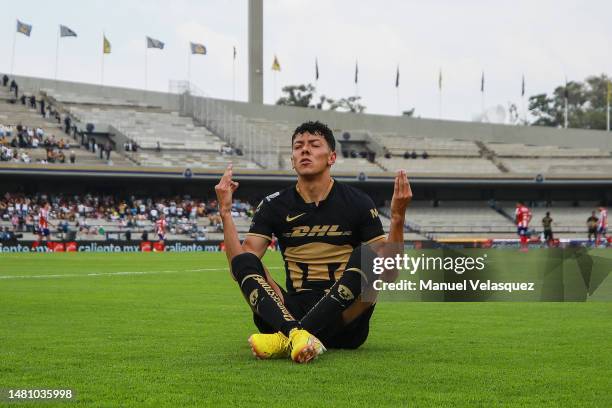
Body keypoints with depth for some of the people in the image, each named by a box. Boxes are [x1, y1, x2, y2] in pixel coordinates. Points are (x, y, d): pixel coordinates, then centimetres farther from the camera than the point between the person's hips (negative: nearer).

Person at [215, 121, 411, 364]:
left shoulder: (358, 203, 4)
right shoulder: (274, 206, 9)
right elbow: (238, 267, 0)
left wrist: (397, 218, -15)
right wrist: (225, 213, -7)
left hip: (345, 320, -1)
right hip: (293, 312, 2)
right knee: (244, 261, -18)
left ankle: (286, 339, -42)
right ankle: (297, 334, -48)